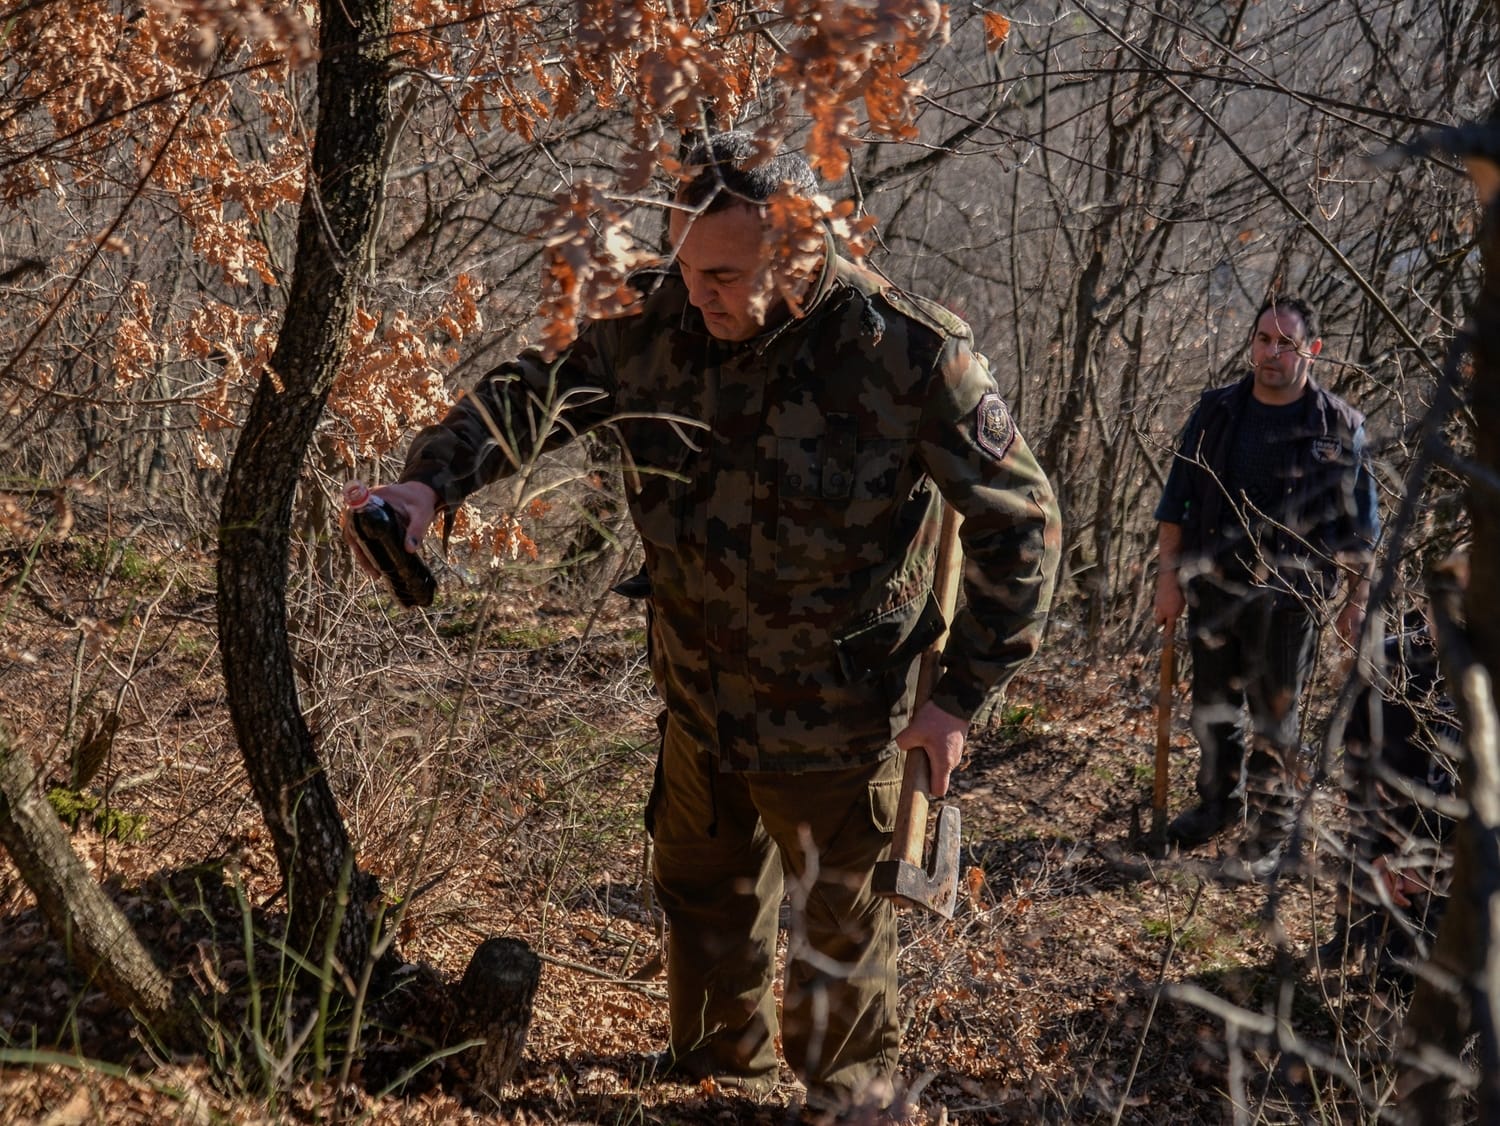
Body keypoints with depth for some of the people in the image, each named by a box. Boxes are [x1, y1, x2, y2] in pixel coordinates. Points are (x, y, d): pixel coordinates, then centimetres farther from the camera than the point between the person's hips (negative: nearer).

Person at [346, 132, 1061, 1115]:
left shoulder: (912, 353, -23)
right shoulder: (657, 324, -11)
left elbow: (1020, 520, -15)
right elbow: (533, 395, -3)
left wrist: (963, 697, -14)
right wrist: (432, 480, -23)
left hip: (837, 718, -5)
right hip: (699, 701, 5)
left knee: (840, 931, 12)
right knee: (703, 899, 23)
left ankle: (848, 1096, 38)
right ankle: (723, 1083, 48)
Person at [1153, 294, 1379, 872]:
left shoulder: (1339, 426, -4)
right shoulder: (1216, 412, 3)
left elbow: (1359, 525, 1)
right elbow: (1177, 499, 7)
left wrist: (1357, 601, -1)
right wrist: (1168, 576, 3)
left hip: (1289, 593, -3)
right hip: (1214, 586, 3)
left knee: (1275, 714, 1)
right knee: (1213, 704, 14)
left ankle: (1270, 829, 14)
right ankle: (1219, 801, 33)